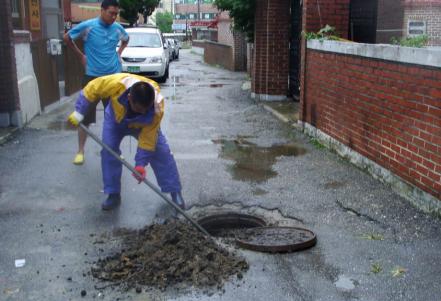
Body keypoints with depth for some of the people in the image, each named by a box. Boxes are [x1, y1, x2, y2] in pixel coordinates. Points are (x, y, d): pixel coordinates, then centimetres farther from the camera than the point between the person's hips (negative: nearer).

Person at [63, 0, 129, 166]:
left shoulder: (118, 28, 1)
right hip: (92, 76, -3)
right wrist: (81, 55, 1)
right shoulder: (87, 26, -10)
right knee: (86, 115, -1)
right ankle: (80, 151, 11)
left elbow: (126, 39, 24)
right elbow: (67, 38, 3)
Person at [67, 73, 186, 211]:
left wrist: (141, 163, -34)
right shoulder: (117, 83, -45)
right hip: (116, 118, 1)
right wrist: (79, 112, -26)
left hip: (144, 124, 0)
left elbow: (148, 138, -33)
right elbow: (92, 88, -26)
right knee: (108, 151, -13)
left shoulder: (157, 107, -41)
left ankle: (175, 192, 3)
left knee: (161, 152, -10)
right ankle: (114, 194, 0)